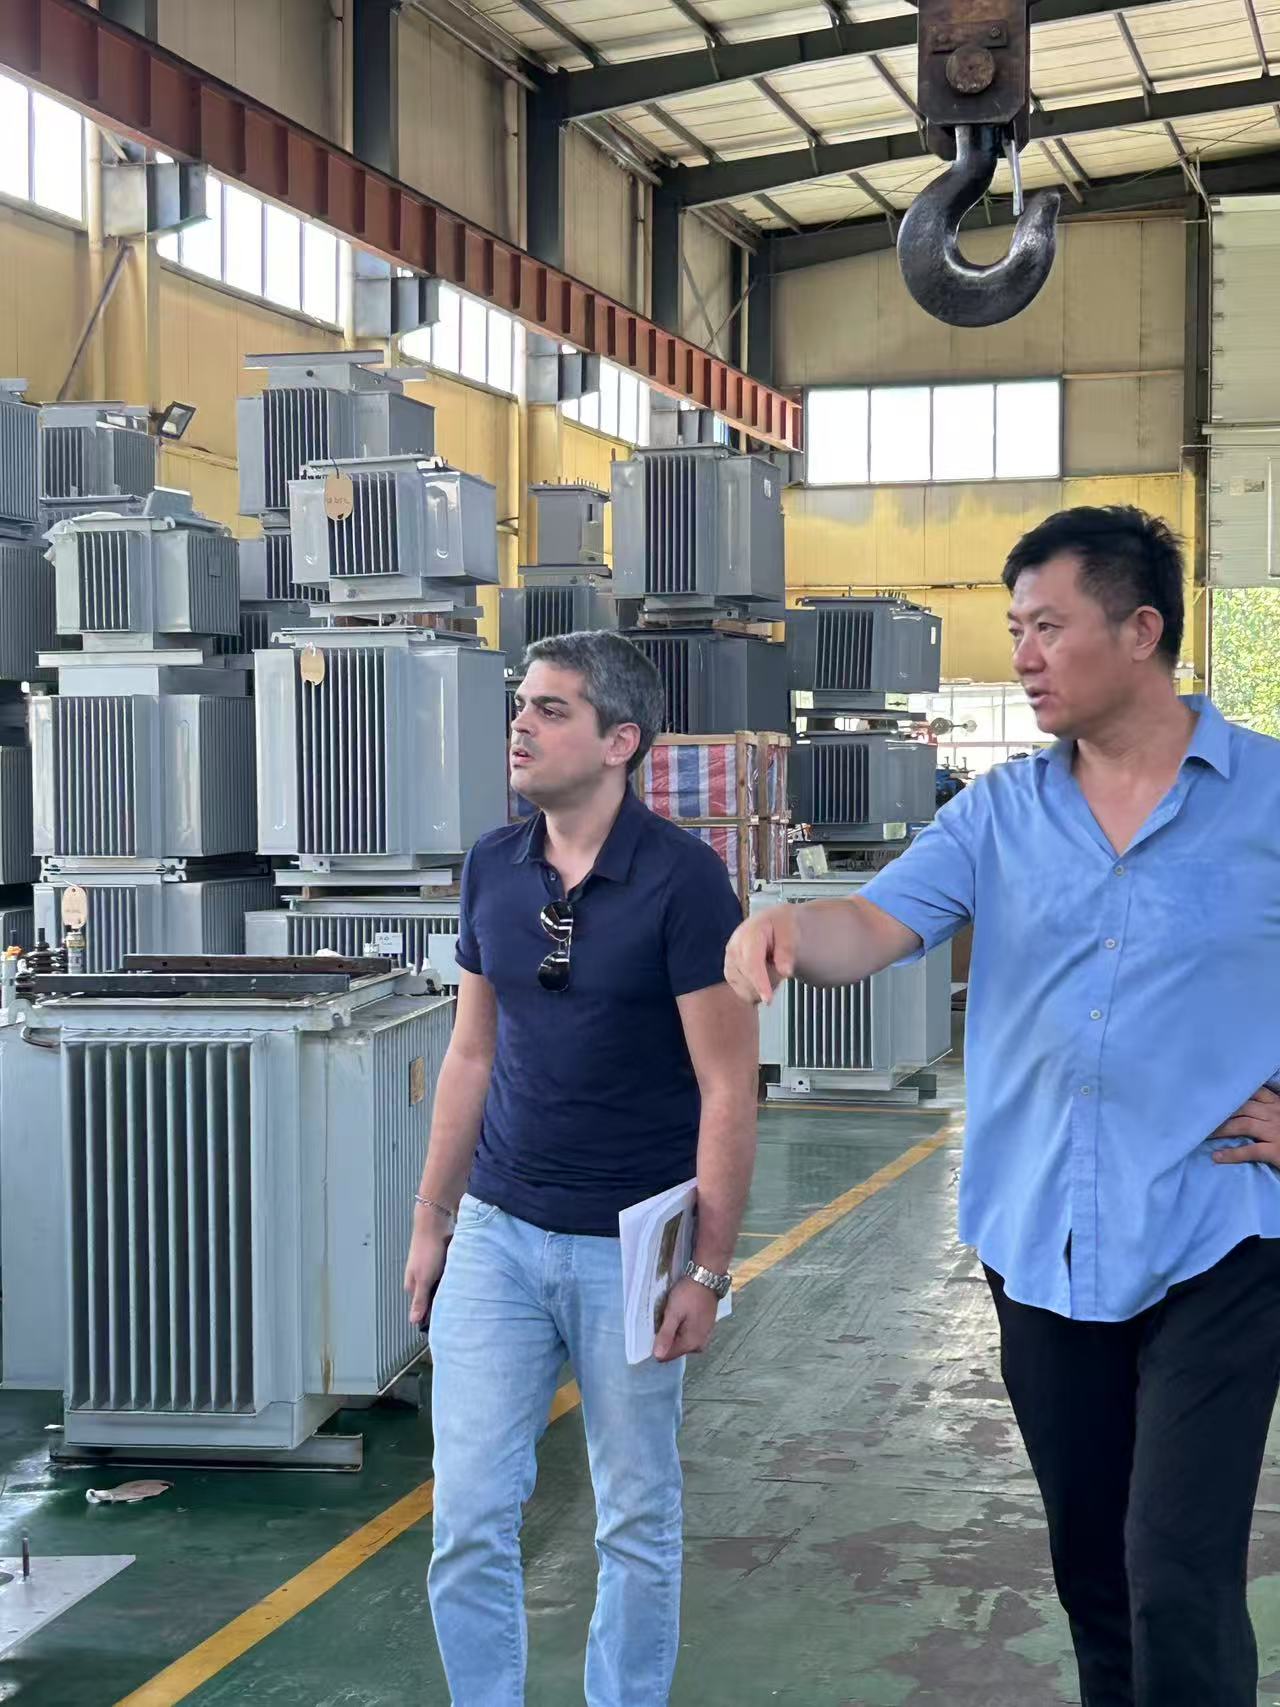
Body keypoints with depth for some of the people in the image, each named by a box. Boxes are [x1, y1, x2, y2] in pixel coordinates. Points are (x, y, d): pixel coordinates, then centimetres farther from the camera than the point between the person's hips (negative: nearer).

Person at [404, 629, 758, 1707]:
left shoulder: (682, 879, -12)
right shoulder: (494, 868, 4)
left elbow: (728, 1088, -12)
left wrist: (708, 1267, -14)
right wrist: (432, 1221, 13)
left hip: (628, 1248, -4)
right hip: (498, 1234, 4)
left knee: (638, 1523, 10)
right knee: (469, 1517, 4)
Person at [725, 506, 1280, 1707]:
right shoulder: (1001, 812, 6)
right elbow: (873, 931, -7)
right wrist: (788, 926, -28)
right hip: (1042, 1248, 4)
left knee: (1179, 1579, -9)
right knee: (1092, 1570, 15)